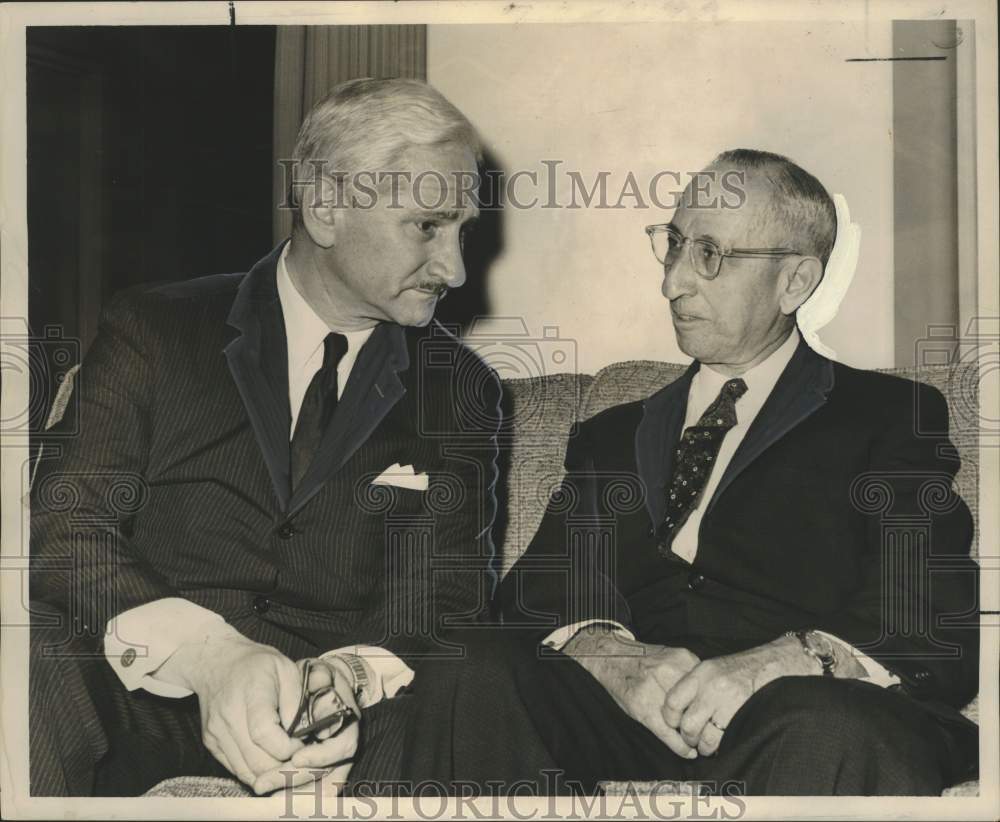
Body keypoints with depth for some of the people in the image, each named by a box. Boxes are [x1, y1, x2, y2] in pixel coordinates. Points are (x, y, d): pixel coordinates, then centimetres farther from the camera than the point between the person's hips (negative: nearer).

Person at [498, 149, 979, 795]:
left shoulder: (891, 416, 13)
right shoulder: (613, 435, 25)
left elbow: (942, 619, -1)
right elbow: (539, 589, 10)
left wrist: (785, 660, -21)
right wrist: (607, 651, -14)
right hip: (629, 721, 4)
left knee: (832, 736, -40)